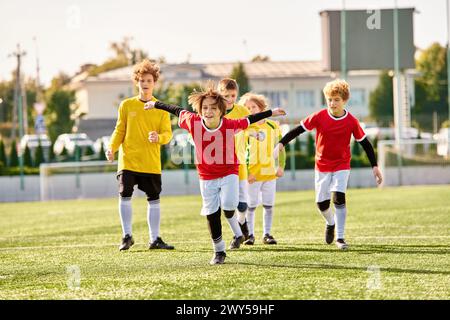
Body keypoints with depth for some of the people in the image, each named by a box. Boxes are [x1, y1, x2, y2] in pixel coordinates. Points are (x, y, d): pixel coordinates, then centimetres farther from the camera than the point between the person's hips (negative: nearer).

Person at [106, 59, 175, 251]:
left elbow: (167, 134, 0)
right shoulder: (127, 105, 4)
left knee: (154, 199, 4)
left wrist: (158, 137, -22)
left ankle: (155, 239, 12)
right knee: (125, 196, -9)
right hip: (128, 160, -1)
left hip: (151, 163, 1)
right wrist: (112, 148, -10)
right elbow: (119, 131, 6)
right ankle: (127, 236, 4)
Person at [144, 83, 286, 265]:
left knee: (228, 206, -21)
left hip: (229, 173, -2)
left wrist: (271, 113, 7)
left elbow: (249, 120, -2)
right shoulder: (193, 122, -17)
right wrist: (156, 105, 14)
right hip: (207, 177, 2)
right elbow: (177, 111, 1)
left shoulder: (231, 125, -19)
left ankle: (237, 233, 11)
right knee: (212, 214, 5)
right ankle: (219, 252, 23)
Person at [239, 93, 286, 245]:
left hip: (270, 173, 3)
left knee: (269, 205, 7)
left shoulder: (273, 126, 5)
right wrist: (246, 173, -14)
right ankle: (250, 234, 12)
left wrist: (281, 166, 4)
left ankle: (267, 234, 15)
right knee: (251, 205, 2)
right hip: (252, 175, -3)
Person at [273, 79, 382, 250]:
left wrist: (375, 167, -5)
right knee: (322, 203, 5)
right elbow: (298, 130, -7)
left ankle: (340, 237, -13)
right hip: (322, 165, 2)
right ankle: (331, 223, 40)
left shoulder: (351, 122, -11)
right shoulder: (319, 117, -11)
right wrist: (280, 145, -16)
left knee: (339, 197, -20)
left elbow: (365, 143, -3)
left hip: (342, 165, -2)